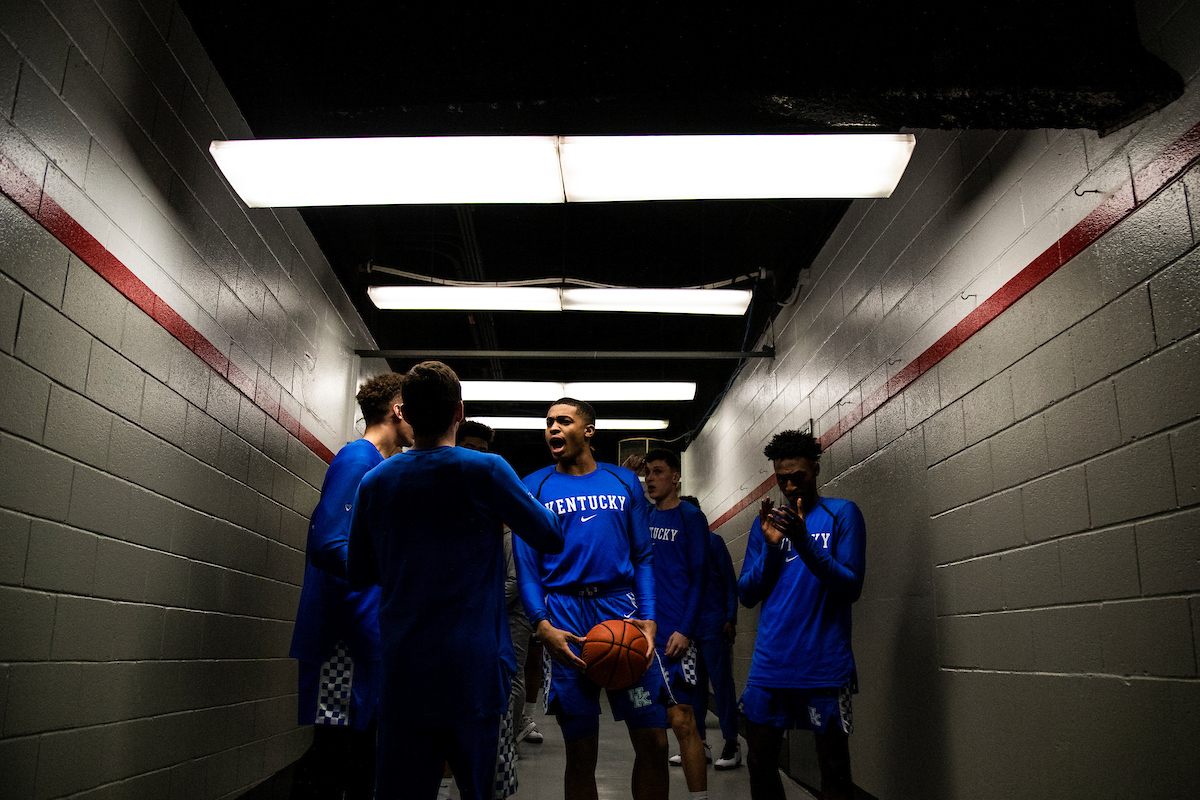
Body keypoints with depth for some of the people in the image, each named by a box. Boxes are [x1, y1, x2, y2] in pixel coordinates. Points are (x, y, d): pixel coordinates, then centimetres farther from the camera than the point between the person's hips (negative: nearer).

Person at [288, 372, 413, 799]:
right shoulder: (357, 459, -10)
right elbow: (326, 545, -20)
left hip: (372, 634, 9)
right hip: (348, 636, -9)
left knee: (368, 751, 13)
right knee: (334, 753, -4)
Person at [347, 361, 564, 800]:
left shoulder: (374, 481, 4)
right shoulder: (485, 471, -9)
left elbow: (360, 573, 13)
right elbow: (551, 537, 0)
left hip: (402, 669, 3)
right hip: (473, 664, -3)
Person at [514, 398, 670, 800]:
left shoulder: (625, 482, 11)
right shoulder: (534, 488, 8)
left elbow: (642, 557, 10)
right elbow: (527, 566, 3)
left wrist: (648, 617, -5)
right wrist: (542, 625, -11)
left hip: (622, 608, 1)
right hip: (564, 619, -1)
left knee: (653, 741, -2)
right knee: (581, 752, 4)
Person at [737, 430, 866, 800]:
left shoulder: (842, 513, 1)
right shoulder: (766, 522, 12)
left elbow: (851, 587, -8)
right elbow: (746, 595, 8)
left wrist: (804, 544, -20)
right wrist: (771, 547, -8)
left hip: (825, 665, -3)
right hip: (770, 664, 4)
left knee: (834, 770, 3)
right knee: (759, 761, 8)